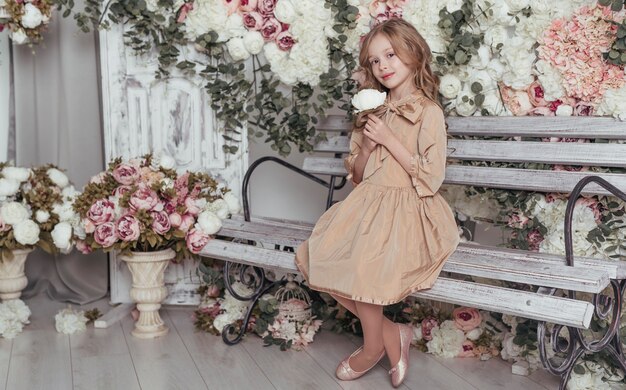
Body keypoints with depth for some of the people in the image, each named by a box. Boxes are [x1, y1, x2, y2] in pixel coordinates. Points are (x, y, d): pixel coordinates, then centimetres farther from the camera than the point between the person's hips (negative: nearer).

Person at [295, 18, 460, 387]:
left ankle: (374, 345, -1)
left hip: (407, 209, -7)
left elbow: (431, 179, -14)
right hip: (368, 204, 7)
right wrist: (367, 146, -4)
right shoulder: (376, 110, 15)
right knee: (320, 254, -14)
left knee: (362, 260, -29)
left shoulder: (429, 112, -5)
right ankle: (392, 333, -3)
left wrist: (389, 139, -15)